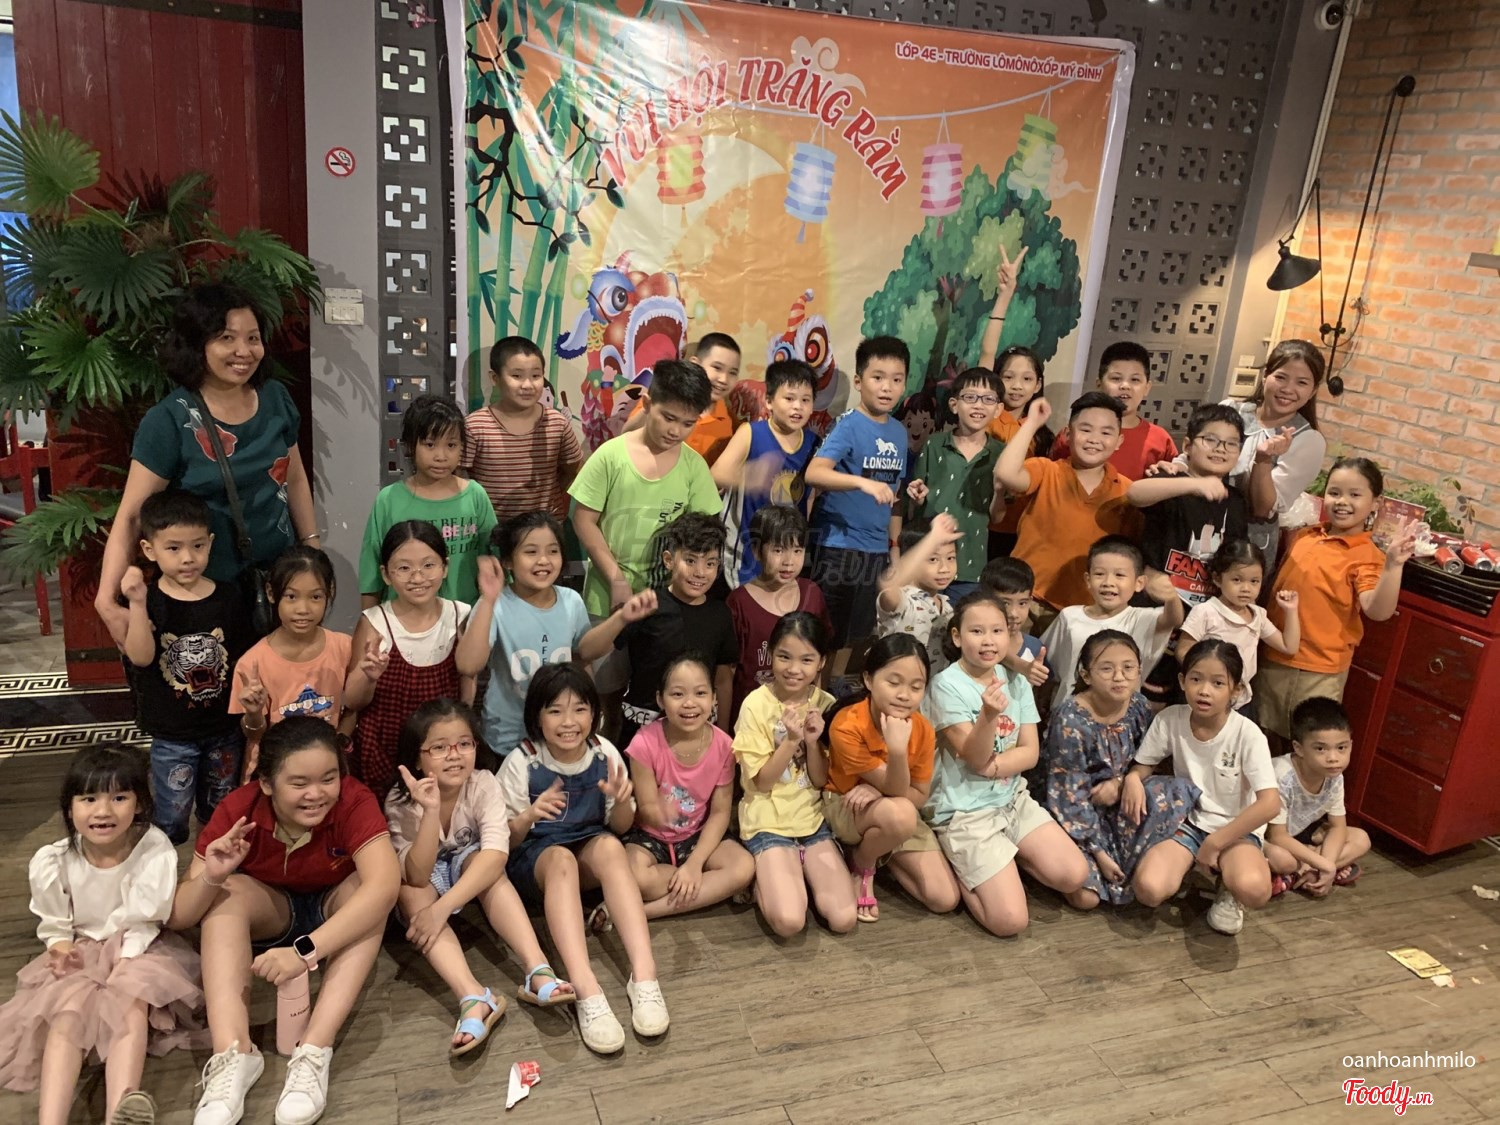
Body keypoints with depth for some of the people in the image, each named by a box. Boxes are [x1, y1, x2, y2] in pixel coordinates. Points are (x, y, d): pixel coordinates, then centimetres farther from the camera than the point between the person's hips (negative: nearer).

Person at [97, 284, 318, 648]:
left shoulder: (275, 399, -1)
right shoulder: (169, 420, -14)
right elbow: (131, 515, -15)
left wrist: (313, 547, 13)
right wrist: (108, 600, -23)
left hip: (278, 576, 4)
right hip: (206, 589, -4)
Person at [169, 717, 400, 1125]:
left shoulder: (354, 801, -30)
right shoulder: (238, 810, -24)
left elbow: (384, 885, -44)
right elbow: (176, 917, -21)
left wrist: (306, 950, -51)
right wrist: (209, 878, -43)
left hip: (335, 915, -1)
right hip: (270, 915, 2)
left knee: (364, 887, -33)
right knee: (226, 892, -28)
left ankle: (314, 1054, -37)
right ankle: (233, 1054, -35)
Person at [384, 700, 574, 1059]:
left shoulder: (484, 784, -25)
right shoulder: (400, 802, -25)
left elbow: (496, 854, -38)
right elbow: (418, 877, -34)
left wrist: (442, 908, -47)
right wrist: (430, 811, -47)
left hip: (470, 870, 0)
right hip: (424, 880, 0)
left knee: (484, 862, -33)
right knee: (410, 893, -34)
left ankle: (539, 972, -43)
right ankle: (474, 998, -48)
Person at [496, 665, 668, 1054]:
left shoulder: (605, 753, -7)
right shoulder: (521, 762, -13)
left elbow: (620, 827, 2)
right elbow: (504, 840, -8)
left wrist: (621, 801, -22)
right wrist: (529, 816, -31)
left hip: (590, 850, 2)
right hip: (532, 858, -2)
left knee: (610, 846, -33)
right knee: (561, 859, -36)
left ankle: (644, 975, -40)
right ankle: (586, 991, -49)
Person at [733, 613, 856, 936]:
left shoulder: (825, 705, -2)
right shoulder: (756, 705, -12)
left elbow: (821, 780, -1)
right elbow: (761, 782, -11)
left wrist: (813, 741, -18)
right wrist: (791, 740, -24)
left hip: (813, 819, 3)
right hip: (768, 822, -3)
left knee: (843, 919, -12)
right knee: (788, 921, -22)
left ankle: (801, 872, 14)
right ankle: (764, 878, 8)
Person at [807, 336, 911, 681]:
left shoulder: (899, 432, 7)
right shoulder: (849, 425, -12)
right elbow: (814, 473, -27)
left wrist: (895, 544, 12)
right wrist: (863, 482, -39)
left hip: (876, 548, 6)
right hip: (838, 544, -6)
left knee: (852, 635, 17)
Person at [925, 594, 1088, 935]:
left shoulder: (1015, 681, 1)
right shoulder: (947, 686, -16)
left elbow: (1030, 753, 0)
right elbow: (975, 758, -19)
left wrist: (992, 764, -18)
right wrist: (989, 714, -38)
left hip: (1013, 798, 6)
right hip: (966, 811, -6)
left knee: (1074, 875, -8)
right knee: (1010, 920, -13)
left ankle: (1003, 858, 14)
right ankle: (958, 870, 12)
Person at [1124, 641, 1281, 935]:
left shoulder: (1247, 734, -17)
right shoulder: (1170, 719, -10)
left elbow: (1270, 803, -22)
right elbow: (1143, 765, 4)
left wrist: (1215, 842, -19)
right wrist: (1132, 779, -21)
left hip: (1235, 829, -2)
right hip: (1187, 821, 2)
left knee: (1253, 890, -36)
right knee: (1148, 889, -26)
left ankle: (1228, 888, 3)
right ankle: (1191, 865, 8)